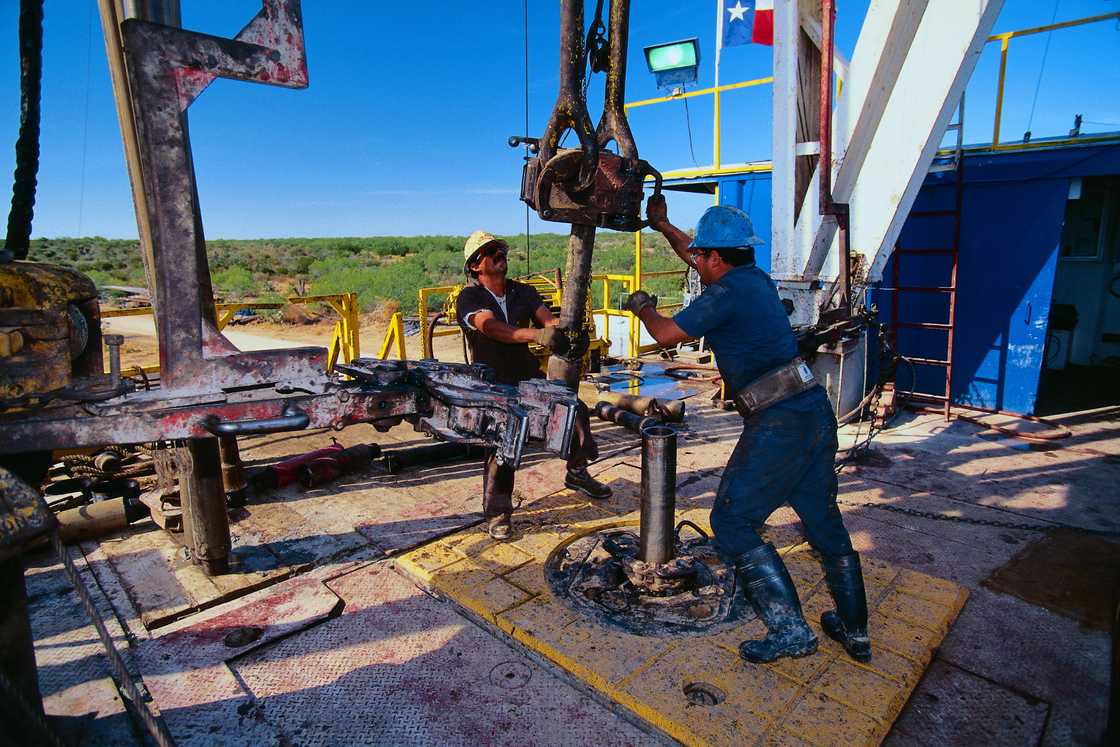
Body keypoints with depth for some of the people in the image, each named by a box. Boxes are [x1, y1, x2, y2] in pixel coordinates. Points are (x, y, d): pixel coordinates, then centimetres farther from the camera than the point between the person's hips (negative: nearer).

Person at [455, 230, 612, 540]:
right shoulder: (470, 298, -8)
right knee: (500, 445, -13)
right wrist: (538, 334, -45)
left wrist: (569, 330, -36)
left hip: (529, 377, 5)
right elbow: (491, 327, -29)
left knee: (576, 410, -7)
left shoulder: (523, 292, 8)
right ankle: (497, 513, 7)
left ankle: (577, 472, 17)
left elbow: (548, 318, -11)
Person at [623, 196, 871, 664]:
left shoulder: (728, 293, -12)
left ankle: (789, 630, 3)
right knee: (824, 523, 18)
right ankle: (854, 630, 31)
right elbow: (699, 257, 31)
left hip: (778, 423, -10)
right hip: (816, 412, 10)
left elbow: (667, 333, -3)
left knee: (732, 523, 1)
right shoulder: (756, 278, 15)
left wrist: (642, 308, 16)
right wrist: (662, 225, 41)